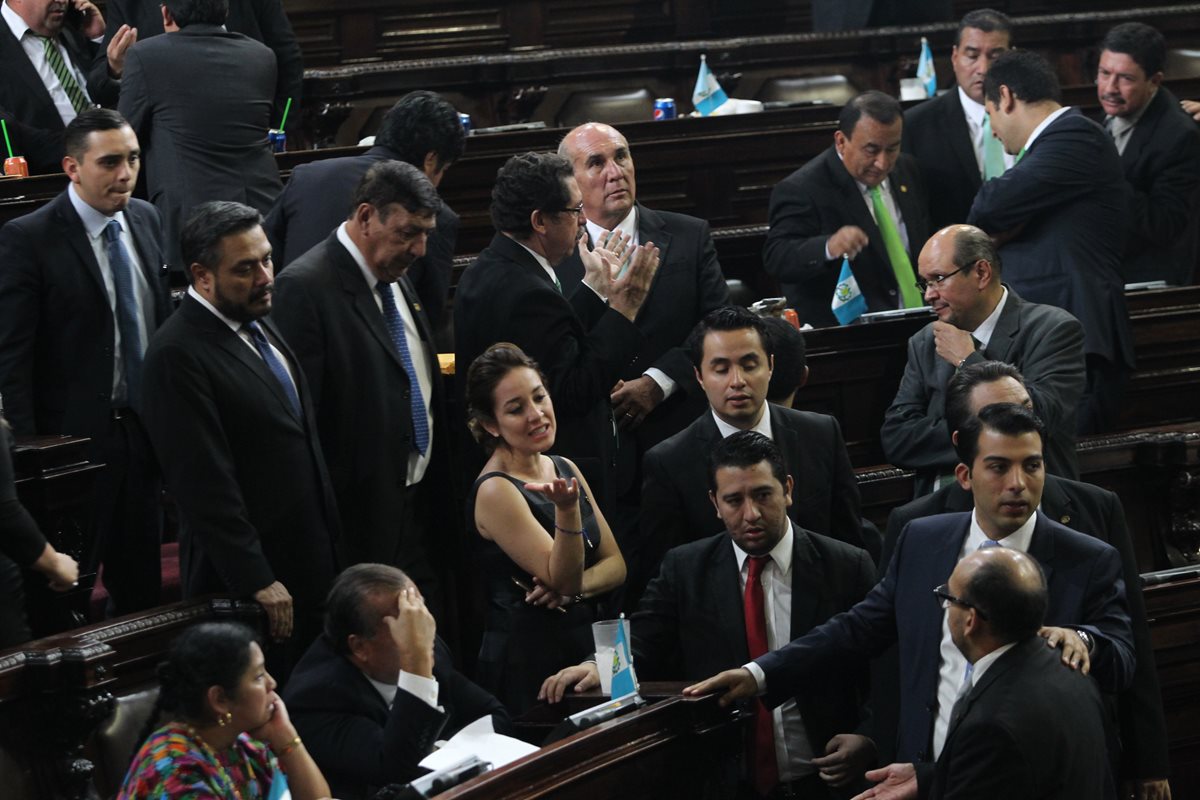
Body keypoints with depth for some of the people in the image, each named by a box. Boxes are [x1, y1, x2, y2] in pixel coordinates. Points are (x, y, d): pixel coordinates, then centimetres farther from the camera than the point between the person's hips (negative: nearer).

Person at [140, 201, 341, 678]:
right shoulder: (178, 356, -18)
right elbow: (205, 484, -20)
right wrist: (257, 582, -20)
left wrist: (329, 544, 19)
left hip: (311, 563, 8)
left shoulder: (258, 325, 12)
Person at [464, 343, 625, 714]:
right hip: (528, 665, -7)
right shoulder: (495, 491, -14)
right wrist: (566, 511, -35)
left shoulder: (565, 469, 8)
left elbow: (615, 565, 8)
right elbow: (562, 578, -19)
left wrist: (574, 586, -13)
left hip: (585, 648, 7)